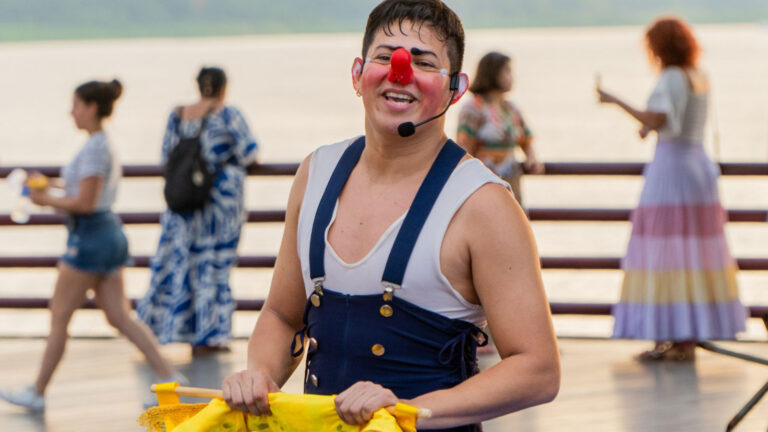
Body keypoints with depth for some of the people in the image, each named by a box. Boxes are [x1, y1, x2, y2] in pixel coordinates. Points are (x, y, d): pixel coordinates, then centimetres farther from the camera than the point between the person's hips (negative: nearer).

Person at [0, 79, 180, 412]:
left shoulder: (94, 148, -16)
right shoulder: (105, 145, 14)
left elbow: (85, 203, -21)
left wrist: (46, 200, -9)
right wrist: (51, 194, 11)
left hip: (90, 236, -10)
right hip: (109, 232, 10)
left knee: (59, 315, 1)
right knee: (119, 317, 8)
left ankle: (36, 393, 9)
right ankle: (168, 376, 2)